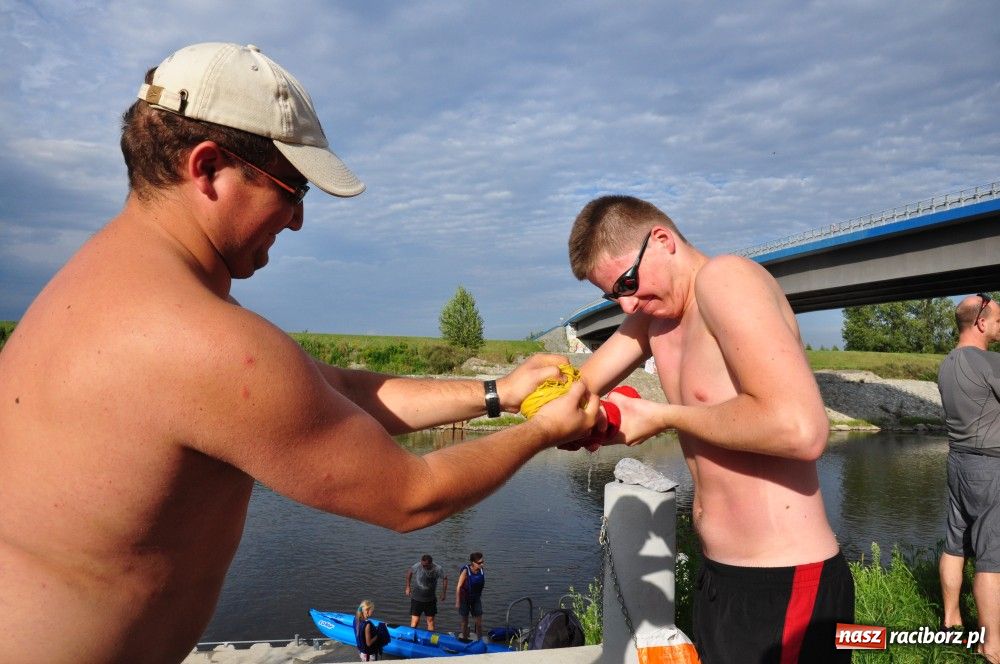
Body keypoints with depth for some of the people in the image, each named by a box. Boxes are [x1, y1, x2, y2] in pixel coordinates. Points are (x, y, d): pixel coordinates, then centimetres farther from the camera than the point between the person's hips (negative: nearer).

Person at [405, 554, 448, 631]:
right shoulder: (417, 566, -19)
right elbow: (409, 572, 2)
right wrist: (408, 587, 6)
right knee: (414, 621, -7)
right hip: (416, 598, -1)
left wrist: (443, 593, 4)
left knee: (430, 620, 10)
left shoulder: (438, 569, -17)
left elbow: (445, 578, 2)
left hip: (430, 599, 1)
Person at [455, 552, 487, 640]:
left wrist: (480, 597, 13)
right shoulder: (466, 571, -25)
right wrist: (457, 602, -16)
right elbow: (458, 587, -19)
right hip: (465, 599, -3)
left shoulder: (482, 570, -12)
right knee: (465, 621, 11)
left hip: (476, 599, 3)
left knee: (479, 622, 2)